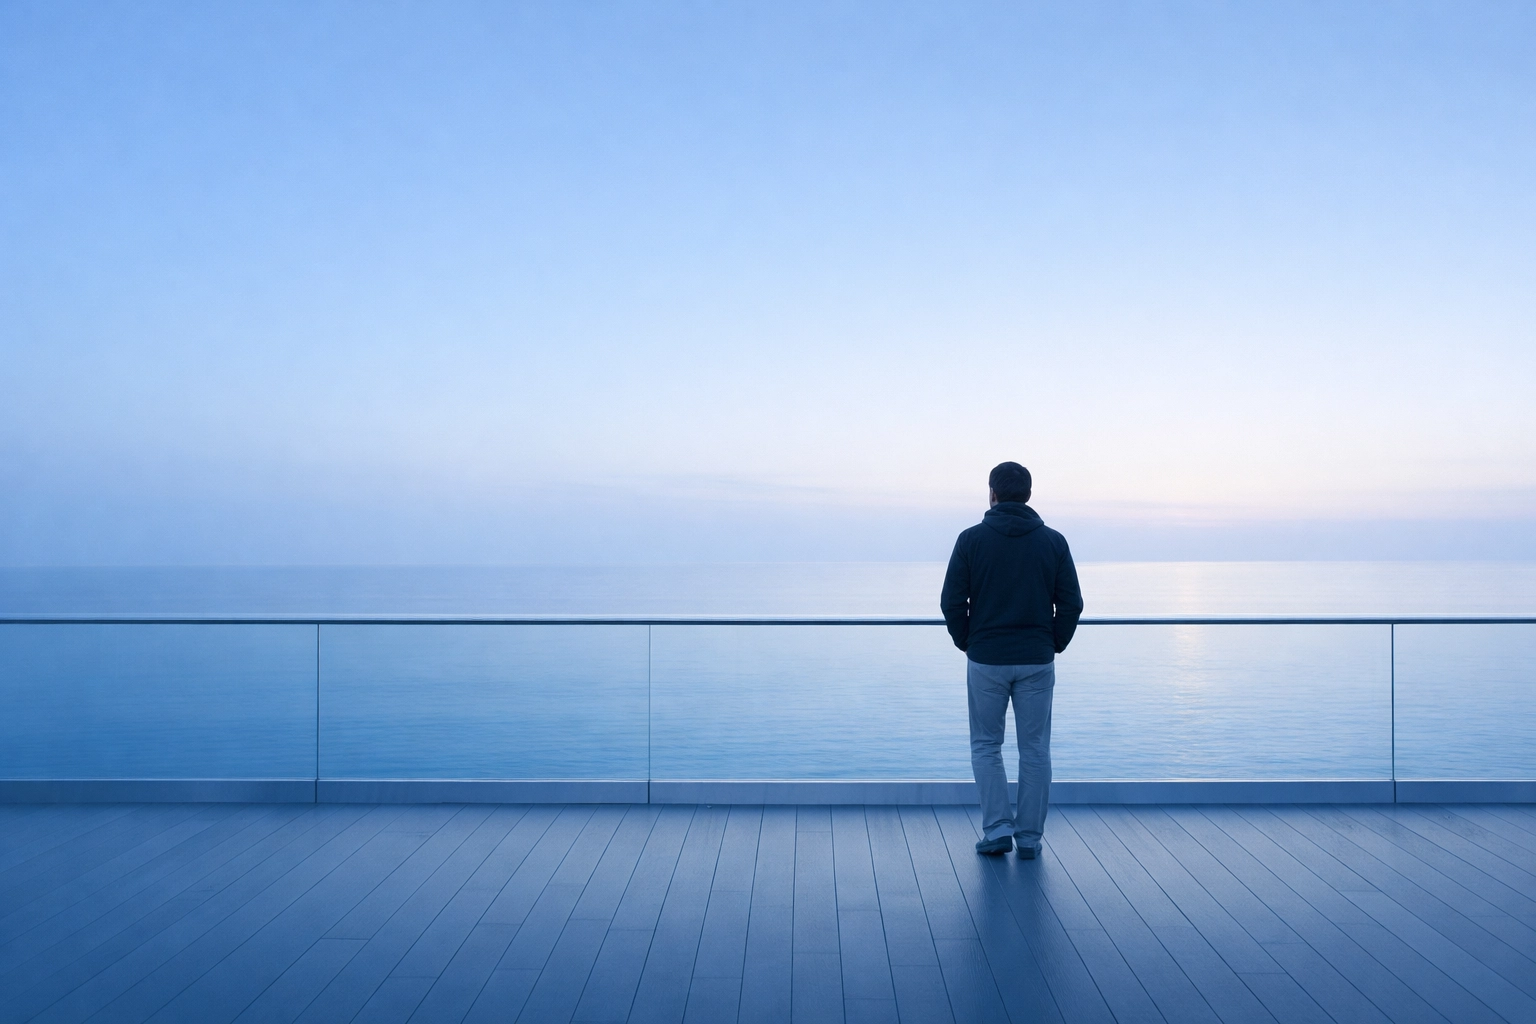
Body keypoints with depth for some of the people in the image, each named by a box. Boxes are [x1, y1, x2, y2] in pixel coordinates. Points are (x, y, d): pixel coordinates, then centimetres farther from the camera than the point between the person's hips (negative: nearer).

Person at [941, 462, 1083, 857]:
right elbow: (1071, 603, -1)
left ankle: (997, 829, 4)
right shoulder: (1053, 541, 0)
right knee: (1035, 750, 9)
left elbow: (952, 601, -6)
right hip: (1037, 661, 1)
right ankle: (1029, 837, 12)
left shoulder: (972, 539, -6)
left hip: (986, 660, -1)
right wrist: (1055, 644, 13)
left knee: (986, 745, 12)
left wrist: (966, 643, 9)